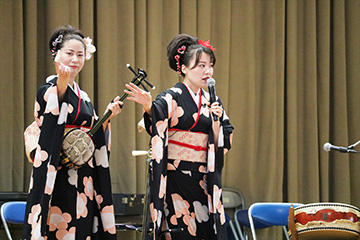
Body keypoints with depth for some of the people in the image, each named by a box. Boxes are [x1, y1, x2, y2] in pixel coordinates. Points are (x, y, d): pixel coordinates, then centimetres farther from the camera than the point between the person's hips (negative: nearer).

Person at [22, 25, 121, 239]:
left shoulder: (83, 97, 19)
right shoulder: (49, 90, -4)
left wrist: (108, 116, 2)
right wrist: (62, 84, -43)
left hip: (83, 180, 7)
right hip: (60, 179, -7)